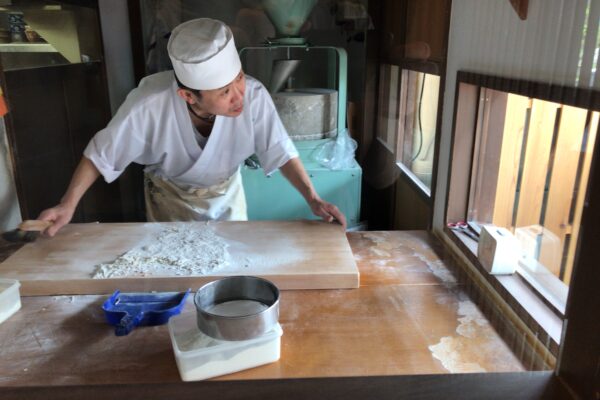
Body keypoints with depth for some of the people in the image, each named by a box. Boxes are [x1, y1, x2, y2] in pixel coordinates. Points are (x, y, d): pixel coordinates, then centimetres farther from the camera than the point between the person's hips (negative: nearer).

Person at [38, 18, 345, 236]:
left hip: (226, 192, 2)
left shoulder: (253, 96, -34)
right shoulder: (149, 105, -37)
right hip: (168, 196, -1)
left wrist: (313, 199, -31)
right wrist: (67, 205, -22)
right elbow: (100, 154, -20)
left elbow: (280, 152, -21)